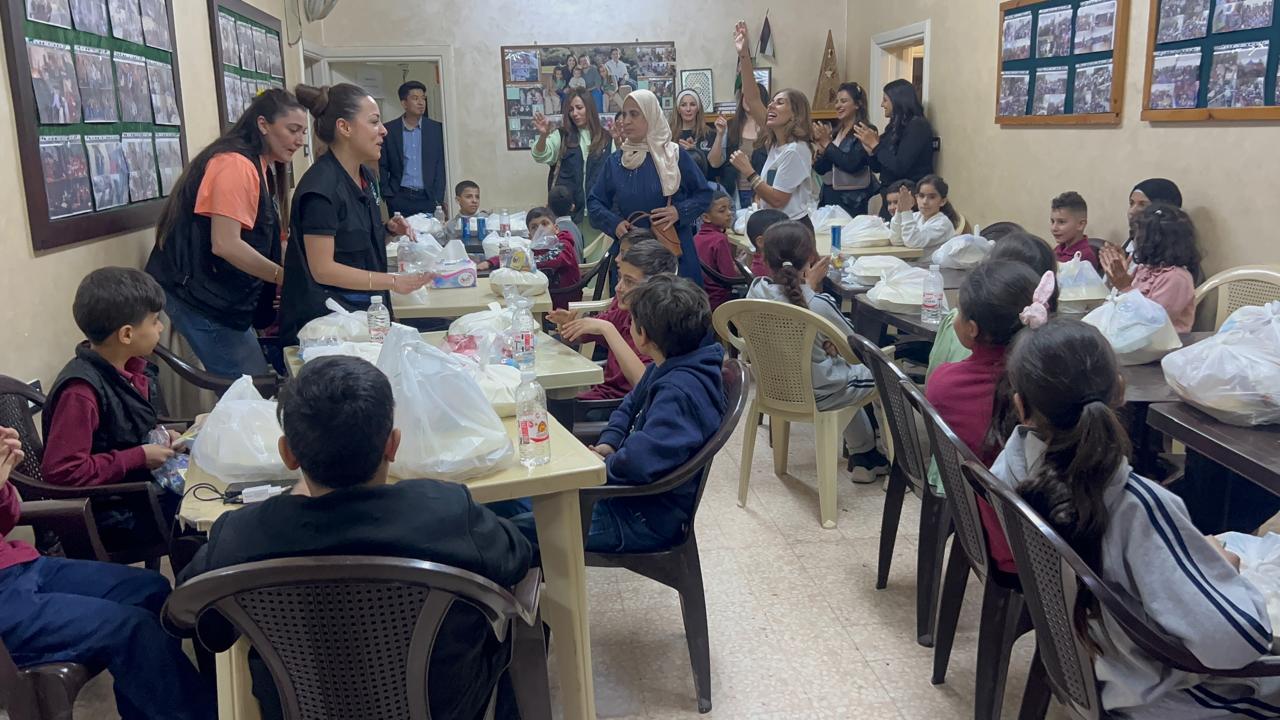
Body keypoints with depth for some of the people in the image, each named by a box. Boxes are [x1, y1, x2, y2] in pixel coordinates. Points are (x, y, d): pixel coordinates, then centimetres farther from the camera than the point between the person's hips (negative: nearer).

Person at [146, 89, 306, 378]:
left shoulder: (261, 167, 15)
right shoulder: (235, 164, -16)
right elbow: (225, 244, -24)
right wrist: (284, 276, -14)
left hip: (225, 297, 10)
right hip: (200, 296, -10)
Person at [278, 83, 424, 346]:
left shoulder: (366, 177, 10)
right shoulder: (321, 188, -18)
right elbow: (322, 269, -20)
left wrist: (388, 229, 2)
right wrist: (393, 281, -20)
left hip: (365, 312, 8)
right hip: (325, 322, -8)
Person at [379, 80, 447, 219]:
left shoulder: (436, 129, 5)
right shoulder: (389, 130, 4)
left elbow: (441, 166, 5)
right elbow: (382, 166, 8)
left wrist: (439, 199, -3)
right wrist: (387, 195, -2)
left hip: (428, 198, 1)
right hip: (399, 198, 0)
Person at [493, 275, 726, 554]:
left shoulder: (680, 392, -29)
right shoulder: (665, 371, 5)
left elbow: (642, 461, -39)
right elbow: (630, 406, 22)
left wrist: (604, 467, -18)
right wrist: (608, 444, 3)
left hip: (648, 520, -10)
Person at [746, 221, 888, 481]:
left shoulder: (756, 290, -13)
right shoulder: (819, 304, -28)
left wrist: (807, 287, -6)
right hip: (816, 394, -6)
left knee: (842, 364, 33)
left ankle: (863, 456, 42)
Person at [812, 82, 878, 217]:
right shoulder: (835, 132, 13)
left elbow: (851, 164, -19)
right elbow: (820, 169, 11)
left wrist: (827, 144, -12)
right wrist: (821, 149, -7)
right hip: (828, 195, 6)